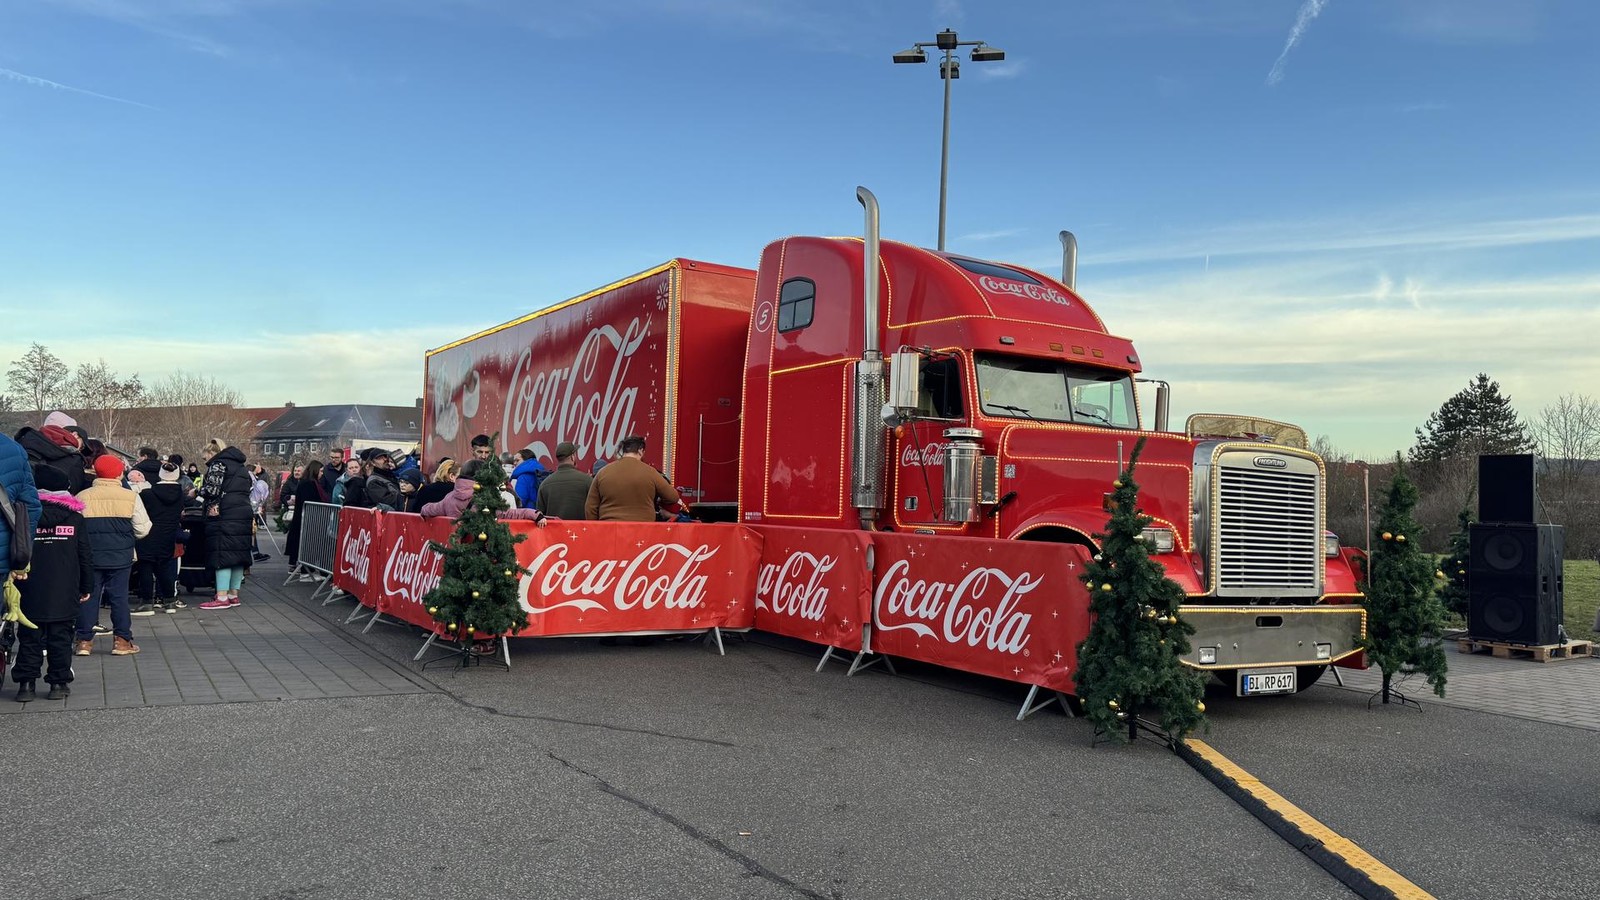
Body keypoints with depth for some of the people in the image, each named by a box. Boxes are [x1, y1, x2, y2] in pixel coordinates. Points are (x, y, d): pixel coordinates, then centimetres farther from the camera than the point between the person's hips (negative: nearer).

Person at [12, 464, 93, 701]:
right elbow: (85, 556, 4)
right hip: (64, 593, 0)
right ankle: (59, 682, 7)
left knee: (29, 638, 8)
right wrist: (86, 587, 11)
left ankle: (26, 683, 6)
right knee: (61, 637, 6)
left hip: (31, 593, 0)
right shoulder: (74, 517, 0)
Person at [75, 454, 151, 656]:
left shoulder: (82, 496, -1)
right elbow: (142, 529, -1)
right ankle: (122, 640, 7)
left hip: (89, 556, 1)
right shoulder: (131, 497, -5)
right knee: (119, 596, 4)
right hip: (120, 556, -1)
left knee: (88, 596, 9)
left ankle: (84, 640, 11)